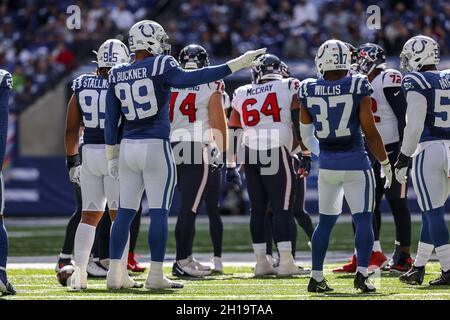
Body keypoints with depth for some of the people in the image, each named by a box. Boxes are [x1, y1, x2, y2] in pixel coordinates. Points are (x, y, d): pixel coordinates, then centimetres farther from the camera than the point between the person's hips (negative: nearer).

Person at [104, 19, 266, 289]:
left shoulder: (118, 76, 9)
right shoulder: (160, 67, -8)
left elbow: (111, 121, 11)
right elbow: (189, 79, -25)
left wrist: (112, 156, 19)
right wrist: (236, 64, -26)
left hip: (128, 147, 6)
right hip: (156, 147, -6)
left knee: (125, 212, 9)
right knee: (159, 212, -1)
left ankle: (115, 274, 7)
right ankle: (156, 275, -2)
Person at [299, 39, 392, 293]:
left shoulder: (309, 91, -2)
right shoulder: (358, 88, -10)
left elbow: (306, 136, 10)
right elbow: (370, 132, -8)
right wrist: (385, 164, 2)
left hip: (327, 164, 3)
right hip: (355, 162, -3)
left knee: (326, 221, 15)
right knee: (363, 220, 2)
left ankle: (317, 277, 14)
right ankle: (362, 273, -11)